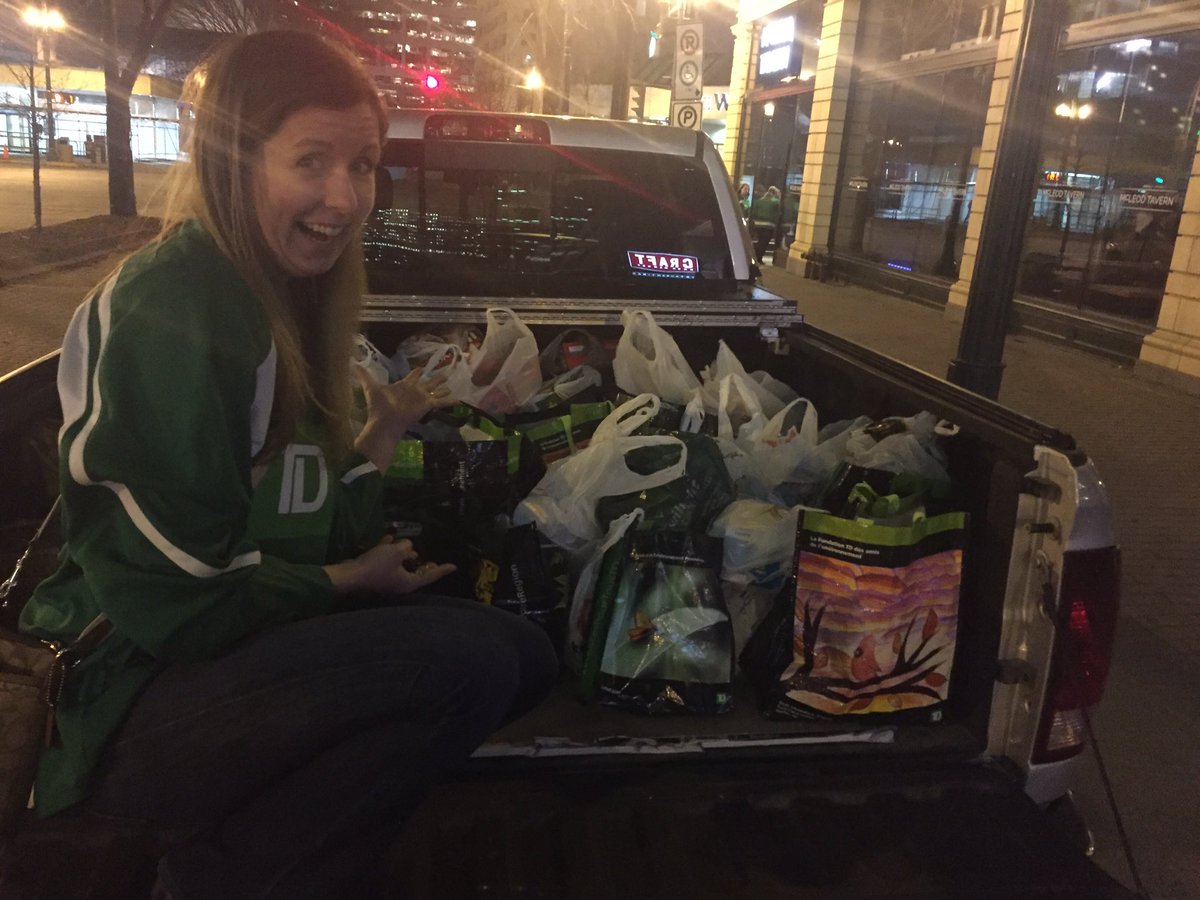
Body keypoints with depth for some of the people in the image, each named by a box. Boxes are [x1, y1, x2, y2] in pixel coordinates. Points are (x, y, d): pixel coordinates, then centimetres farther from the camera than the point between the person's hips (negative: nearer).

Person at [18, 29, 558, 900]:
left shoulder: (276, 299, 8)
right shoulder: (175, 309, -20)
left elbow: (303, 525, 6)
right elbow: (173, 598, -21)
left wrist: (384, 435, -5)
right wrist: (345, 583, -8)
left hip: (244, 640, 9)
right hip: (127, 704, -9)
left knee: (525, 653, 2)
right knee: (466, 665, -25)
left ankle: (245, 826, 4)